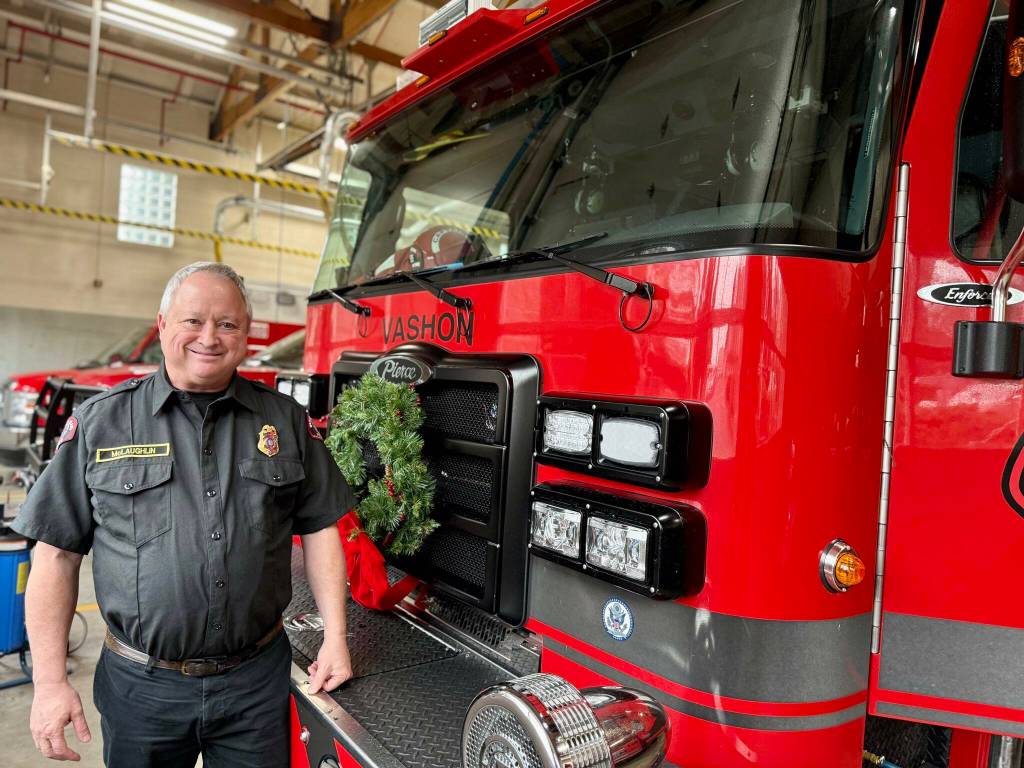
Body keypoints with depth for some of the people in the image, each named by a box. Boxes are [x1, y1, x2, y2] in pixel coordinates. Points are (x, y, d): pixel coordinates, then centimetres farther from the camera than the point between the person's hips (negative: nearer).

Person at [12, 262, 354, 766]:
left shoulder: (286, 420, 0)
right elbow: (58, 553, -1)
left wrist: (335, 638, -3)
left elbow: (319, 527, 3)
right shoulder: (101, 421, -3)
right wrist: (50, 682, -4)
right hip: (141, 686, 0)